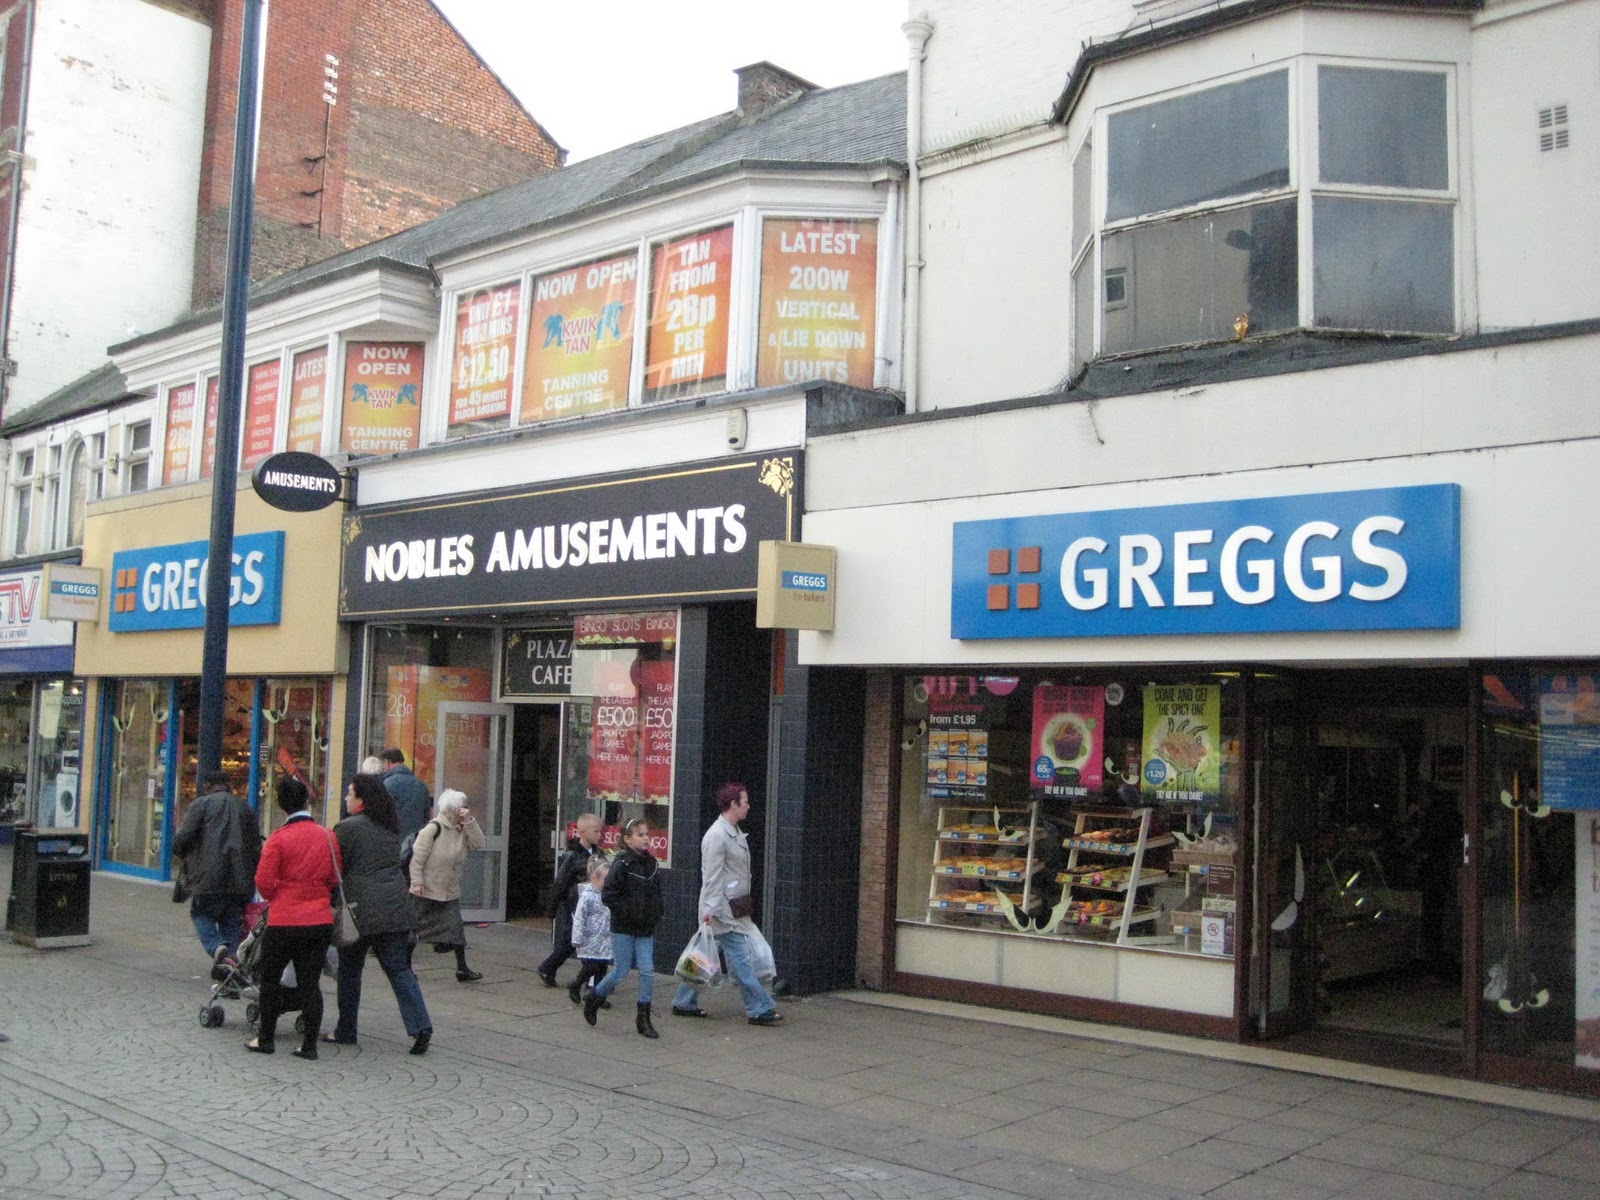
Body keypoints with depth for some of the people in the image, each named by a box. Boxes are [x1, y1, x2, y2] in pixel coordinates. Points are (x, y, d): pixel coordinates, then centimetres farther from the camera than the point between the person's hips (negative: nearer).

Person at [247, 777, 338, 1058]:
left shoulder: (279, 838, -11)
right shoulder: (328, 837, 1)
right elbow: (334, 880, 9)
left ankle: (265, 1038, 20)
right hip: (321, 920, 4)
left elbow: (264, 882, -8)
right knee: (310, 982, 8)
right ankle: (309, 1044, 8)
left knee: (270, 977, 13)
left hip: (284, 921, -3)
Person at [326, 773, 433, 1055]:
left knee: (350, 970, 10)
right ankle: (419, 1026, -7)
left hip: (361, 910, -5)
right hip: (395, 908, 6)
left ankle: (345, 1031, 19)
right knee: (399, 968, 5)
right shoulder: (391, 828, 14)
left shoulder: (347, 828, -8)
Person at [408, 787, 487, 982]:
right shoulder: (433, 828, -15)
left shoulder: (461, 830, 7)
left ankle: (462, 969, 6)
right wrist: (417, 882, -20)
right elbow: (417, 857, -16)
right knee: (415, 929, 6)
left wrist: (470, 821, -12)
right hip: (427, 891, -6)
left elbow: (479, 843, -6)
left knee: (456, 929, 3)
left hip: (450, 891, 6)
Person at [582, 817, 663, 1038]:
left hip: (646, 929, 5)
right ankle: (594, 997, 28)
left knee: (647, 971, -1)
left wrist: (655, 914, 3)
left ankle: (643, 1018, 9)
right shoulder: (622, 864, -12)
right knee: (621, 972, 2)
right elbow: (608, 894, -14)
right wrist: (629, 913, -17)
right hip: (623, 929, -5)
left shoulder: (652, 864, 6)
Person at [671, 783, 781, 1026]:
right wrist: (710, 909, -21)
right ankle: (760, 1009, 1)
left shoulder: (735, 833, 14)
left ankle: (683, 1002, 22)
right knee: (740, 959, -4)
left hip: (735, 907, 10)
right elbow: (712, 877, -19)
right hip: (723, 910, -10)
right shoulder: (717, 836, -16)